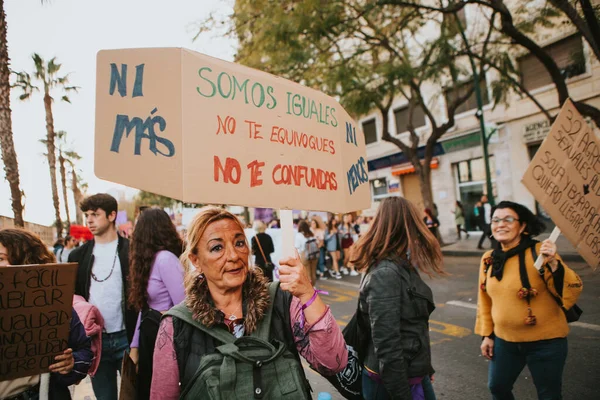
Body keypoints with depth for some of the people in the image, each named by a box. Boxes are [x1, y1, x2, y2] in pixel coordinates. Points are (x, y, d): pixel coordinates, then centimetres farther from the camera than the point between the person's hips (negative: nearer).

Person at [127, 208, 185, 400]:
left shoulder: (165, 258, -20)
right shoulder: (151, 258, 8)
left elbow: (183, 308, -21)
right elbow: (144, 305, 9)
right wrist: (135, 345, 9)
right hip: (150, 336, 8)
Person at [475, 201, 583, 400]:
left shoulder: (539, 252, -16)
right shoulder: (488, 259, -2)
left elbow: (572, 292, -21)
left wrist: (553, 264, -36)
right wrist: (486, 334, 10)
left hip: (545, 342, -4)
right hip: (505, 341, 5)